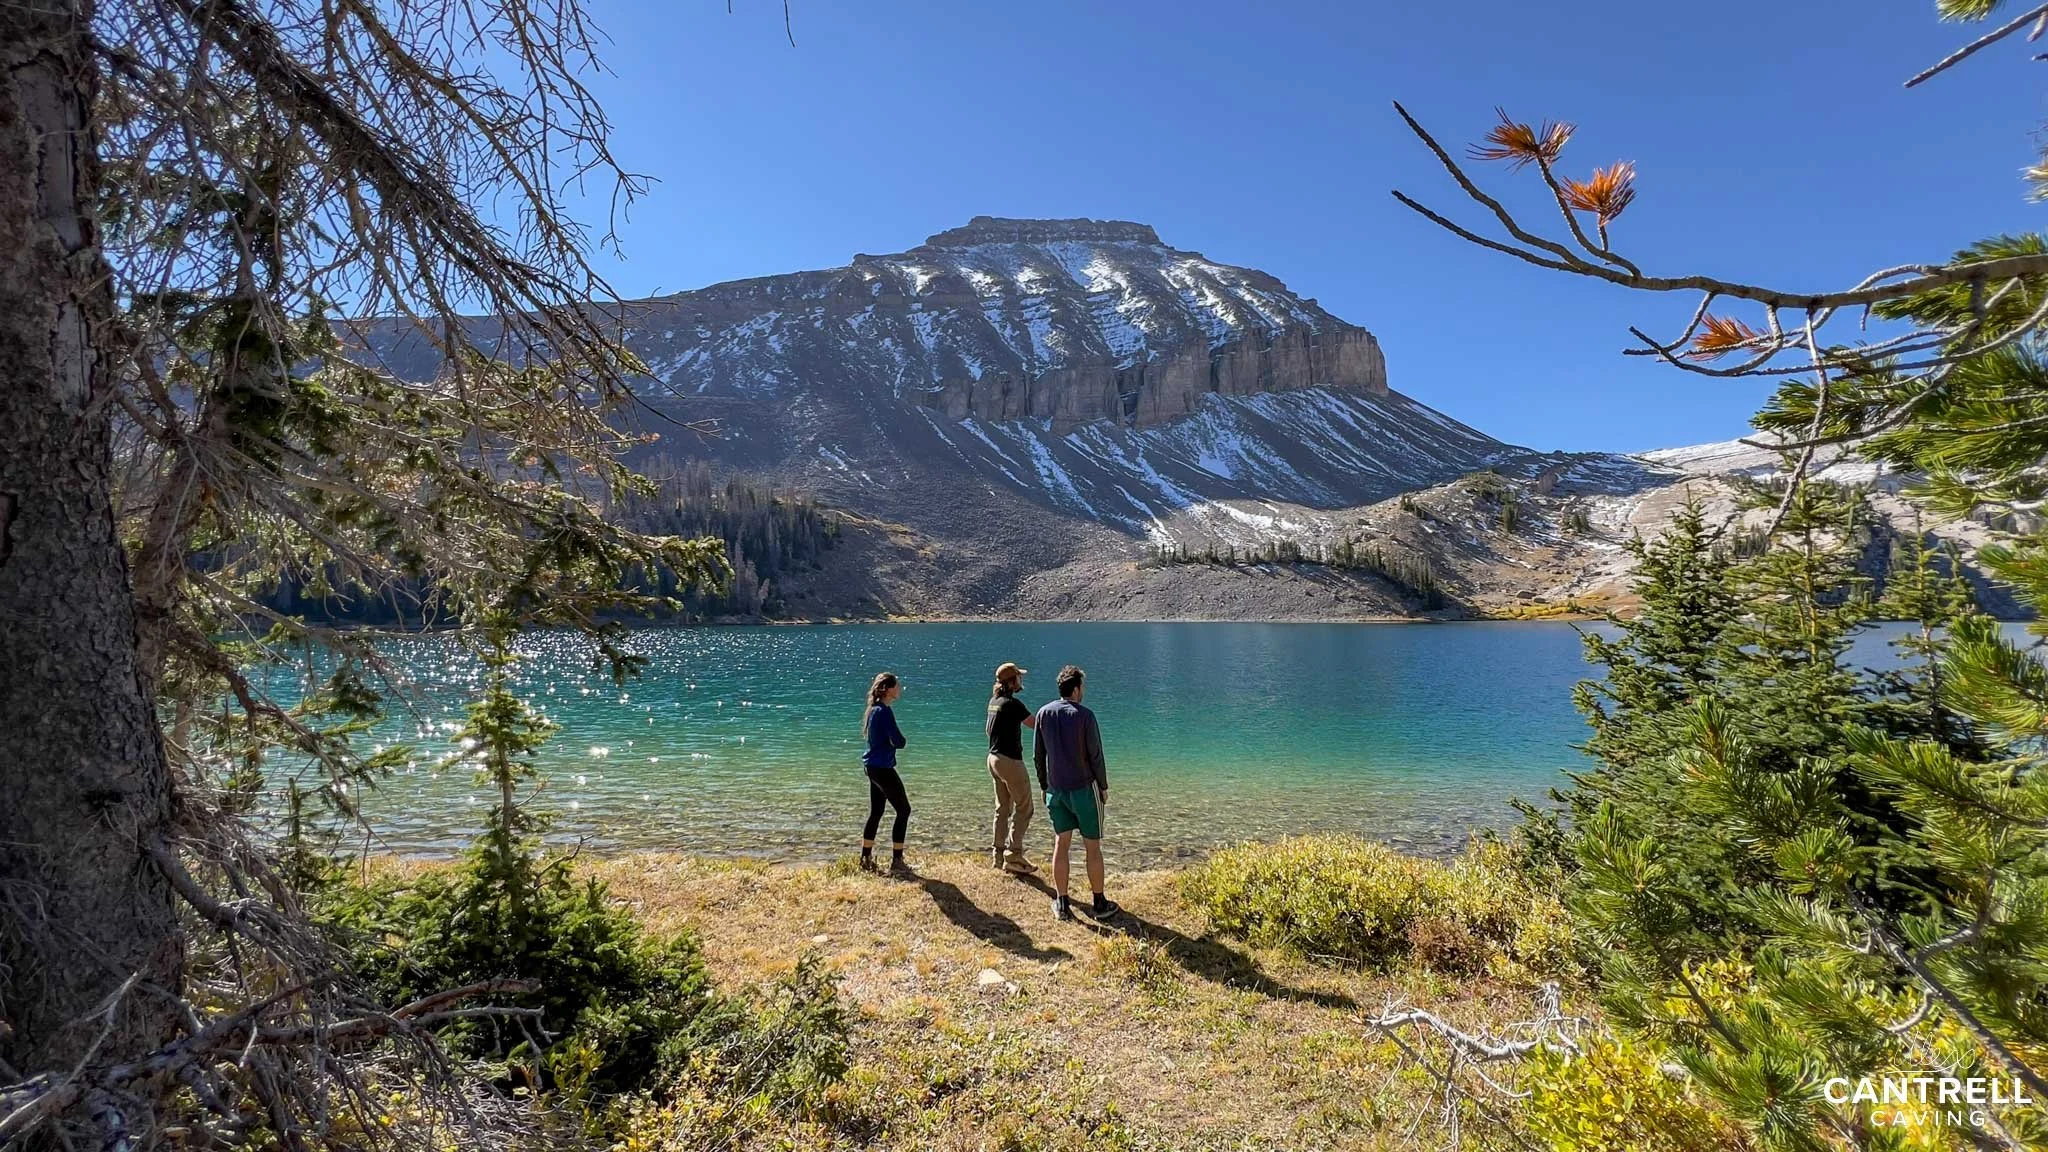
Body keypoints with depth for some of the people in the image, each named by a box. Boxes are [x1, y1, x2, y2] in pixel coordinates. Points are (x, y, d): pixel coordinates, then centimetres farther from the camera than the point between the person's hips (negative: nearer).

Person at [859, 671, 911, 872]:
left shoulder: (873, 709, 10)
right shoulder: (884, 711, -19)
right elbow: (899, 742, -19)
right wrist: (898, 739, 0)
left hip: (873, 767, 10)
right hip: (883, 768, -10)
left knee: (875, 813, 16)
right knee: (903, 810, -1)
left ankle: (866, 858, 21)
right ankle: (896, 860, 1)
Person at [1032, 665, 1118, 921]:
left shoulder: (1044, 713, -1)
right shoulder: (1084, 716, -15)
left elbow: (1038, 755, 4)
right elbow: (1096, 756, -11)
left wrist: (1045, 786, 14)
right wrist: (1104, 787, 2)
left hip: (1056, 790, 4)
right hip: (1084, 789, -4)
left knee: (1061, 844, 12)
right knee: (1092, 847, 7)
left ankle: (1062, 903, 16)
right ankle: (1099, 904, 17)